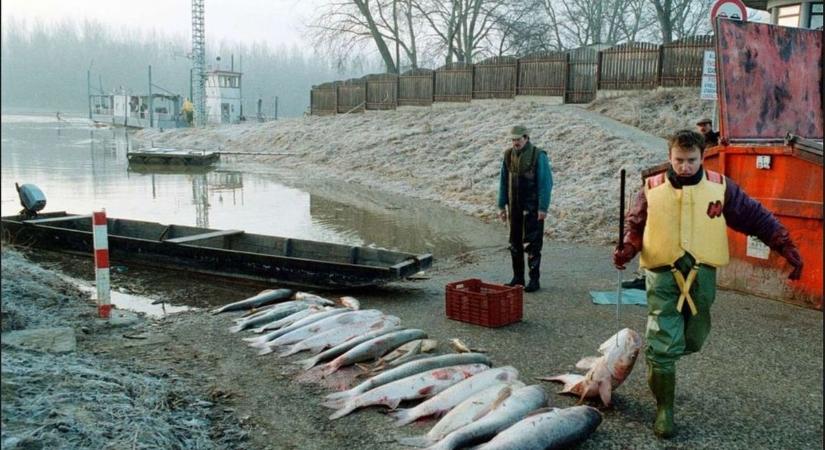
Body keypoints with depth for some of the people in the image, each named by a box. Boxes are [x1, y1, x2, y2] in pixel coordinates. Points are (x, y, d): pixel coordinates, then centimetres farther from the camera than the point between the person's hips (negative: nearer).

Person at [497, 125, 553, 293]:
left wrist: (543, 208, -16)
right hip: (515, 207, 5)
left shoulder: (538, 155, -11)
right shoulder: (508, 155, 4)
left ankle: (534, 280, 7)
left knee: (532, 244, -2)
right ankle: (518, 277, 20)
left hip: (533, 208, -5)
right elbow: (503, 182, 10)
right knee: (515, 243, 10)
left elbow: (546, 183, -12)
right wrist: (501, 205, 7)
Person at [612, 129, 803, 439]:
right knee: (664, 345, -7)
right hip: (664, 275, -2)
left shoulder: (721, 187, -1)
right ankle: (664, 408, 10)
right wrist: (627, 249, -11)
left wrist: (786, 247, 0)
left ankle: (658, 358, 49)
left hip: (702, 276, 2)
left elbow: (757, 218, 6)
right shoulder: (652, 189, -2)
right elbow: (636, 226, 8)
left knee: (692, 340, 16)